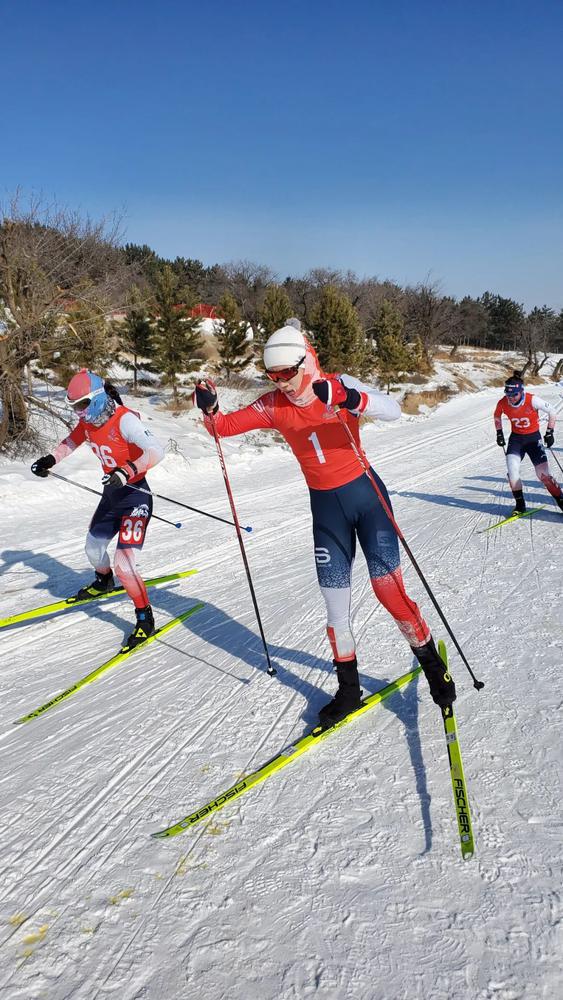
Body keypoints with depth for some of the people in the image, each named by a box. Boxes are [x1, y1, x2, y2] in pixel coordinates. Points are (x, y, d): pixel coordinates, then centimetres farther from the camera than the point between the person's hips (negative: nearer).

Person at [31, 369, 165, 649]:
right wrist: (50, 460, 6)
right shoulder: (88, 422, -1)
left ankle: (145, 618, 1)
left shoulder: (124, 419, -25)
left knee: (123, 563, -17)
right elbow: (72, 440, 21)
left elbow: (156, 451, -36)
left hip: (135, 495, -9)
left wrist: (126, 473, -48)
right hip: (111, 492, 9)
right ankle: (104, 582, 58)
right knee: (93, 548, 25)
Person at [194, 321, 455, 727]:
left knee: (389, 587, -5)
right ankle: (349, 688, 22)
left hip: (365, 494, -3)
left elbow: (392, 410, -28)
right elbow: (227, 425, 0)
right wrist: (210, 408, -23)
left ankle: (432, 662, 19)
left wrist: (349, 400, -47)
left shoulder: (339, 386, -15)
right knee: (335, 602, 7)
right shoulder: (274, 406, -3)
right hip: (325, 506, 4)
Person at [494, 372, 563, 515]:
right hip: (516, 439, 3)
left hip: (533, 438, -3)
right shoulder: (502, 404, -14)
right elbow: (497, 416, 10)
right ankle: (520, 505, 0)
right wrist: (499, 434, 7)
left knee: (543, 474, -9)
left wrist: (549, 432, -12)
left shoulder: (532, 400, -24)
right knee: (512, 471, -15)